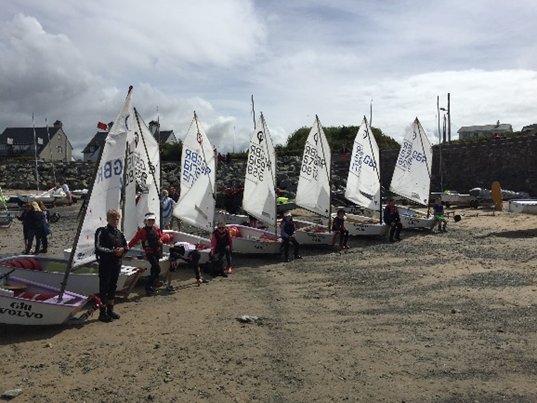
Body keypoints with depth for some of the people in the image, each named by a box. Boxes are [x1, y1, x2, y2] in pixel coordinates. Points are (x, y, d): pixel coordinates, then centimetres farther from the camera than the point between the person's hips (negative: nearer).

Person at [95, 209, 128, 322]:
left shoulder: (119, 233, 10)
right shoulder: (102, 232, -8)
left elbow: (125, 245, 18)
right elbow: (98, 247, -15)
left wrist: (122, 250, -4)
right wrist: (113, 251, -19)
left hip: (117, 264, 6)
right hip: (105, 264, -6)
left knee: (113, 287, 14)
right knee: (104, 288, -1)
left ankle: (110, 310, 26)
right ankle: (102, 313, 7)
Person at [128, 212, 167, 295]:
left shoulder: (157, 229, 6)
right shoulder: (142, 231, -10)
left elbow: (163, 236, 11)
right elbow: (134, 240, -15)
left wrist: (161, 239, -12)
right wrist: (128, 247, -26)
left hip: (157, 251, 7)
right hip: (149, 253, -7)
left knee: (154, 269, 16)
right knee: (157, 269, -15)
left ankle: (151, 287, 30)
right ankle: (148, 287, -7)